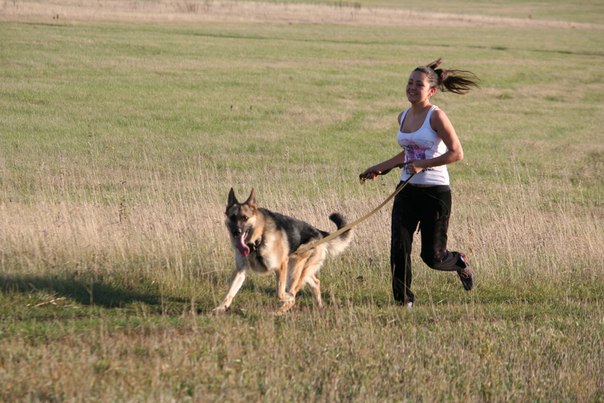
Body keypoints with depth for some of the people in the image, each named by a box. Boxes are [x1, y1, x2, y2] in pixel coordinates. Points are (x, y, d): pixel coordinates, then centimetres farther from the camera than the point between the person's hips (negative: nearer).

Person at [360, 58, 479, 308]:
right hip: (407, 191, 6)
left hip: (435, 192, -6)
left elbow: (456, 153, -15)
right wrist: (381, 168, 22)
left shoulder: (436, 116, -11)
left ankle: (460, 262, 34)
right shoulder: (403, 117, 10)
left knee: (432, 256, 1)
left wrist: (423, 164, -21)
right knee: (399, 249, -7)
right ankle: (403, 300, 5)